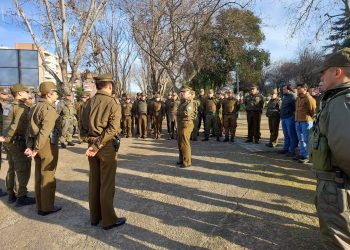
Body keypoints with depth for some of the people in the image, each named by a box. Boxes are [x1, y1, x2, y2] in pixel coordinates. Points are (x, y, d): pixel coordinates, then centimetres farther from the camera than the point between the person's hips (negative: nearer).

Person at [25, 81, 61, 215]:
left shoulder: (35, 108, 13)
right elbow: (45, 131, -25)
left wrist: (30, 146, 5)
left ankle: (40, 206, 28)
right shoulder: (49, 109, -15)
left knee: (39, 176, 16)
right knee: (48, 176, 2)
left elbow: (30, 128, 9)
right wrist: (36, 148, -22)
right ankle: (47, 207, 14)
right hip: (48, 145, -9)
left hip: (37, 145, 9)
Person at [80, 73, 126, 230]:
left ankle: (95, 217, 29)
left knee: (94, 182, 15)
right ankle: (109, 220, 15)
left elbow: (82, 127, 7)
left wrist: (90, 142, 0)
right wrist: (97, 146, -18)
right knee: (107, 184, 3)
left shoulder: (88, 103, 7)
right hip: (107, 147, -6)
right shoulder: (113, 104, -12)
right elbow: (112, 129, -21)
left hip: (92, 146, 6)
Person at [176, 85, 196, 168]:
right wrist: (179, 113, 1)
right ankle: (181, 159, 32)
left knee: (184, 143, -5)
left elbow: (187, 113, -28)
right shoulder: (182, 102, 16)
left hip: (186, 124, -10)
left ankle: (187, 162, 5)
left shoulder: (189, 102, -14)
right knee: (180, 142, 18)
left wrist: (178, 113, -13)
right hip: (180, 124, 10)